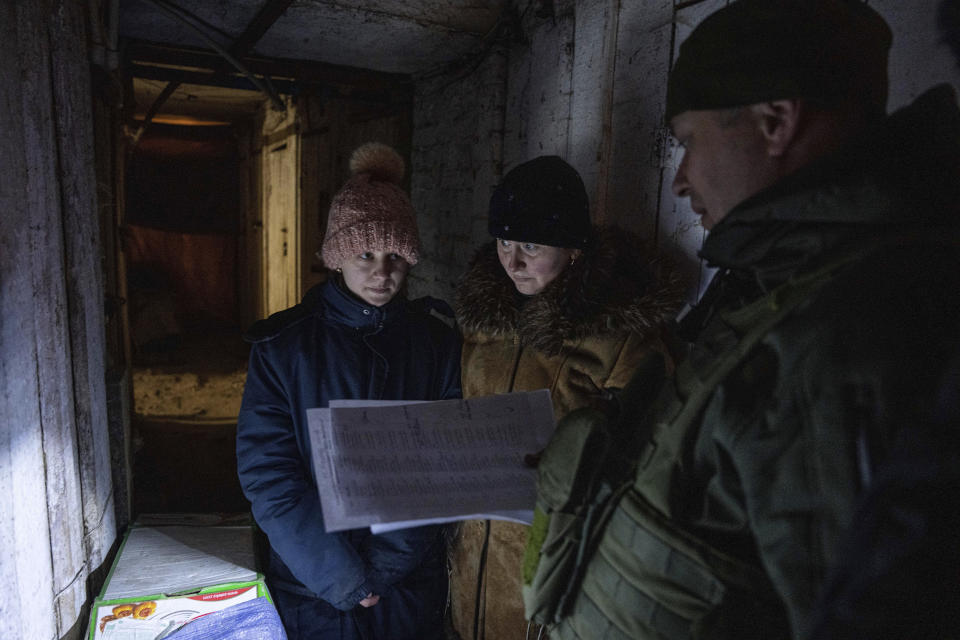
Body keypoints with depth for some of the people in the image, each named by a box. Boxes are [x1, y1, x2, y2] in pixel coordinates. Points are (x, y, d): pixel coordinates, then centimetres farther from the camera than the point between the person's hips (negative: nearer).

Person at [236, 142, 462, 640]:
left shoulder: (437, 342, -4)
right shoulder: (281, 345, -9)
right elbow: (267, 473, -12)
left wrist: (385, 562, -14)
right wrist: (339, 575, -16)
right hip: (311, 589, -1)